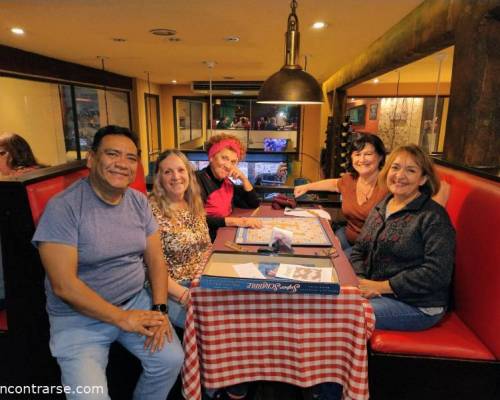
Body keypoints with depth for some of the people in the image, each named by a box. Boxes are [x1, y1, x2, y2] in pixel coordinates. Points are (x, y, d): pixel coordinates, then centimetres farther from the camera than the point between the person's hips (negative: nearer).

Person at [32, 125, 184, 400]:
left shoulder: (139, 202, 1)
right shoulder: (63, 208, -17)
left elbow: (155, 260, 3)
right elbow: (64, 285, -20)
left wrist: (159, 309, -10)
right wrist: (123, 318, -17)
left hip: (136, 301, 5)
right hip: (79, 316, -4)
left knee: (172, 359, -8)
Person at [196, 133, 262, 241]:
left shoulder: (226, 182, 9)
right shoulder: (198, 179, -13)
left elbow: (254, 204, 12)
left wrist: (243, 178, -1)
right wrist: (237, 221, -27)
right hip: (209, 240, -7)